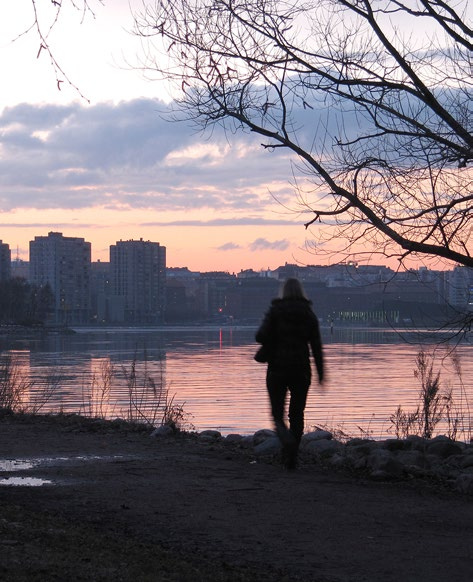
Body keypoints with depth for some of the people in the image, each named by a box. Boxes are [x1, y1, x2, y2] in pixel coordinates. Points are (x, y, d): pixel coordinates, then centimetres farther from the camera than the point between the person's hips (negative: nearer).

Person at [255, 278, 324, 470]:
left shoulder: (275, 311, -2)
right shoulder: (309, 314, 3)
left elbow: (261, 336, -15)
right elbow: (316, 346, -1)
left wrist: (272, 348, 6)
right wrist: (321, 374, 2)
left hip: (278, 368, -2)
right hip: (301, 369, 2)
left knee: (277, 413, 7)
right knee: (297, 414, 12)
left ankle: (287, 440, -23)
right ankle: (291, 457, 9)